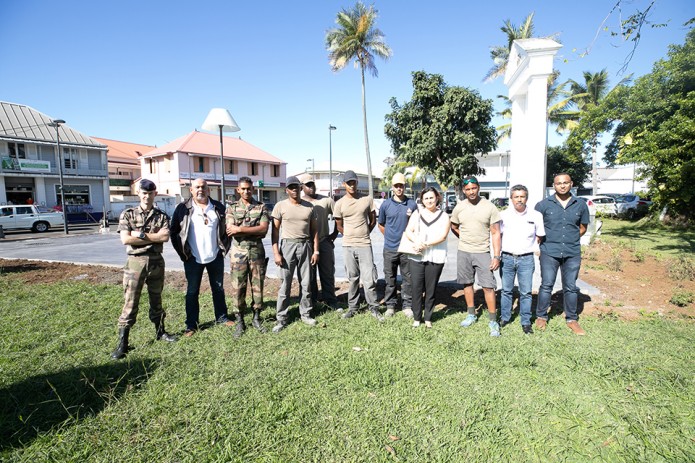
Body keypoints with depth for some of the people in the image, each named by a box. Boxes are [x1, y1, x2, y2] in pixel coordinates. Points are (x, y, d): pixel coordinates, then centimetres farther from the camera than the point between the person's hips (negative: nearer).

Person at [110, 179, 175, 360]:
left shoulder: (162, 216, 5)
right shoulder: (127, 214, 1)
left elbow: (165, 237, -12)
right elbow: (125, 239, -12)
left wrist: (141, 234, -14)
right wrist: (153, 237, -11)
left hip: (156, 262, 2)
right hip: (135, 262, -2)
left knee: (156, 299, 15)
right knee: (130, 303, -1)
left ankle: (160, 332, 30)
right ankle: (122, 342, 8)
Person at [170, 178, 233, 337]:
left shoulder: (218, 207, 3)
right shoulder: (183, 208, -2)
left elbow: (226, 228, 10)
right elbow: (174, 232, 1)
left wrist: (225, 248, 3)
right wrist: (182, 252, -2)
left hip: (215, 257, 2)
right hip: (193, 258, -2)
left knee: (218, 288, 13)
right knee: (192, 291, 8)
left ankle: (221, 317, 28)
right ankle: (191, 324, 19)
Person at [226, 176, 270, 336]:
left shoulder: (261, 207, 4)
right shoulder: (232, 207, 4)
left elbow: (264, 229, -10)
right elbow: (230, 231, -9)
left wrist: (240, 229, -15)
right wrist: (255, 231, -13)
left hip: (257, 251, 0)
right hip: (238, 251, 0)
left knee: (258, 285, 8)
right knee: (238, 287, 4)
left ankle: (256, 317, 24)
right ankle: (240, 320, 18)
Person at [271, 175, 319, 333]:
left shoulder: (309, 206, 7)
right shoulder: (280, 206, -2)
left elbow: (314, 230, 9)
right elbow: (275, 230, -3)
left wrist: (316, 250, 3)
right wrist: (276, 252, -10)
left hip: (306, 245, 3)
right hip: (287, 245, -3)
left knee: (306, 283, 9)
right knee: (285, 284, 0)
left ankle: (305, 314, 23)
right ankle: (281, 318, 9)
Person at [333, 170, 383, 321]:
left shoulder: (367, 199, -1)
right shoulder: (340, 203, 0)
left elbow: (373, 221, 10)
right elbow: (339, 226, 10)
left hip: (365, 245, -1)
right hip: (348, 246, 1)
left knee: (369, 278, -2)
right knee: (353, 278, 11)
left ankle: (374, 307, 12)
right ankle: (352, 307, 23)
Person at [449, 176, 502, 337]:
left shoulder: (490, 207, -6)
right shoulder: (459, 207, 1)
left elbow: (495, 233, -6)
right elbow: (454, 227, 17)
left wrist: (496, 256, -11)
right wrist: (465, 239, 9)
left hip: (483, 253, -3)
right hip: (463, 252, 3)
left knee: (488, 286, -4)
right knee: (467, 283, 12)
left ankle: (493, 321, 8)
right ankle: (471, 315, 27)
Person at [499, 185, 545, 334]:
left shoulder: (536, 215, -2)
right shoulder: (503, 215, -2)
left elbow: (540, 236, 12)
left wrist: (530, 245, 3)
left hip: (526, 259, -1)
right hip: (507, 258, 1)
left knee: (526, 292, 4)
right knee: (506, 290, 11)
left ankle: (526, 322, 18)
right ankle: (505, 317, 25)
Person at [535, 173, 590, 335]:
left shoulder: (581, 205, 5)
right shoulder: (544, 204, -1)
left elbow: (583, 227, 16)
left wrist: (570, 239, 8)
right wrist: (544, 239, 4)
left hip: (572, 253, 2)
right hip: (549, 252, -2)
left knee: (570, 287, 10)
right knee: (546, 285, 3)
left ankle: (572, 319, 23)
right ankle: (541, 317, 16)